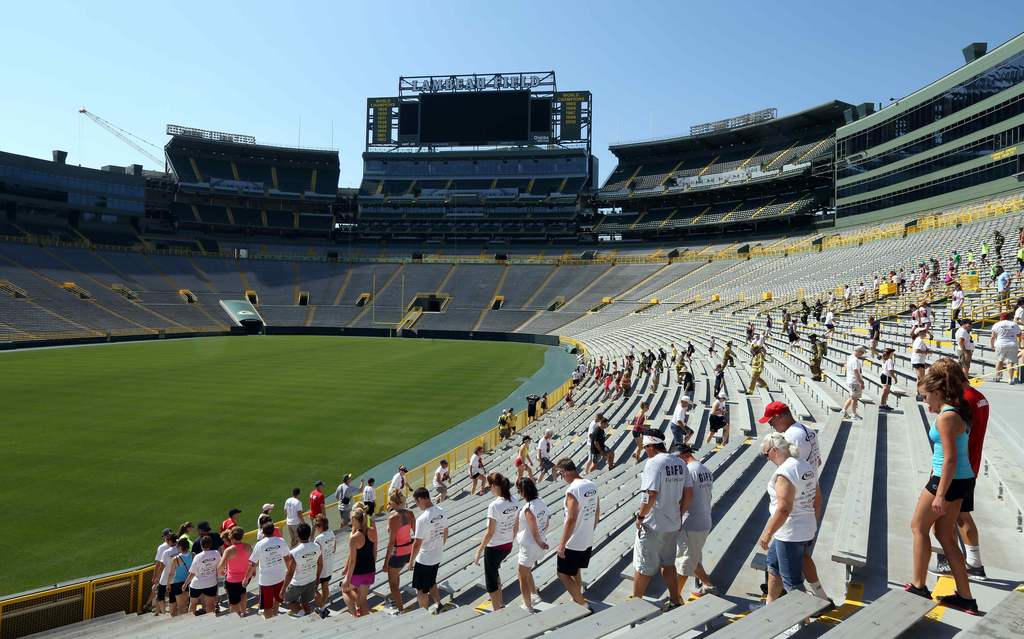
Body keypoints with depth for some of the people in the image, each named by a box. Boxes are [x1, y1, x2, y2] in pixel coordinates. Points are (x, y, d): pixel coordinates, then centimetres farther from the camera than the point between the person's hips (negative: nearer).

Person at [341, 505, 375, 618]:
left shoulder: (354, 538, -23)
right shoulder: (372, 531, -7)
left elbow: (352, 560, -18)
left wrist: (347, 579, -8)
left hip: (357, 572, -5)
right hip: (370, 570, 5)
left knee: (345, 589, 25)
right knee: (363, 599, 20)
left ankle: (355, 615, 14)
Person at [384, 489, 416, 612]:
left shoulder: (393, 518, -24)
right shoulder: (410, 513, -5)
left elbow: (391, 542, -22)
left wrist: (386, 561, -14)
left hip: (398, 552, -7)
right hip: (409, 550, 7)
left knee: (392, 582, 13)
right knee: (394, 575, 31)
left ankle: (401, 610, 19)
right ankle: (393, 600, 47)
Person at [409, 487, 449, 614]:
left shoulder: (422, 519, -27)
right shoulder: (441, 512, -4)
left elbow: (417, 544, -22)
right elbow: (445, 533, 9)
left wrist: (411, 560, -8)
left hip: (424, 560, -7)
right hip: (438, 557, 7)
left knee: (421, 590, 11)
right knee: (431, 583, 29)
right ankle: (439, 605, 28)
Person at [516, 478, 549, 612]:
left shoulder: (528, 508, -27)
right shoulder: (541, 502, -1)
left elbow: (535, 531, -27)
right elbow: (546, 524, 8)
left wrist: (540, 543, -10)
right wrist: (542, 541, 13)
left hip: (529, 547, -8)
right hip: (539, 546, 8)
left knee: (523, 578, 11)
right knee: (526, 571, 30)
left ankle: (528, 606, 24)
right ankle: (534, 596, 39)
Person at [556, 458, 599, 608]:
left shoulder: (572, 490, -23)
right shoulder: (592, 486, 3)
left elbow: (572, 519, -26)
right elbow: (597, 512, 11)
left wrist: (562, 544, -19)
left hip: (573, 543, -8)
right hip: (588, 541, 8)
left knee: (563, 574, 4)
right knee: (575, 572, 23)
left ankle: (582, 605, 4)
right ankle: (575, 600, 35)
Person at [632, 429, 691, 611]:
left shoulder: (653, 463, -19)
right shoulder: (680, 463, 4)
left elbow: (651, 495, -26)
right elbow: (688, 494, 8)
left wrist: (640, 516, -14)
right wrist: (679, 515, 17)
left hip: (653, 525, -7)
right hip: (673, 524, 7)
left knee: (643, 566, 7)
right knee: (668, 563, 22)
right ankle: (674, 601, 27)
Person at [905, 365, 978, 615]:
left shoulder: (945, 418, -21)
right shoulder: (958, 413, 9)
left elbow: (950, 460, -23)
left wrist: (940, 495, -21)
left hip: (949, 481, -9)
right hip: (962, 480, 9)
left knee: (918, 527, 8)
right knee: (945, 535, 15)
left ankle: (918, 586, 17)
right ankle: (965, 597, 20)